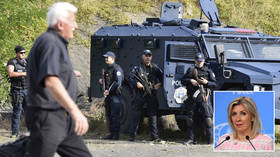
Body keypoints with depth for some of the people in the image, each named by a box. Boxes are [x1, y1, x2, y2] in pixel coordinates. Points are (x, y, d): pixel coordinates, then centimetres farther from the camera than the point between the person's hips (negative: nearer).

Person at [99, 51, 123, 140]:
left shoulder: (117, 69, -8)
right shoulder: (106, 69, 20)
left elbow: (118, 82, -19)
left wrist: (109, 90, -22)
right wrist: (101, 82, 6)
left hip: (115, 94, -9)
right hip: (107, 96, 9)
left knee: (115, 114, -11)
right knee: (109, 115, 9)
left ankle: (116, 134, -11)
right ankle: (111, 134, 13)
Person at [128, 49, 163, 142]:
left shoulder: (155, 68, 11)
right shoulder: (138, 68, 5)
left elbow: (162, 77, 16)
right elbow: (130, 78, 0)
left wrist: (159, 84, -3)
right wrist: (136, 83, -18)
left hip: (152, 95, 2)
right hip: (140, 94, -2)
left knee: (153, 116, 2)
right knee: (136, 115, -2)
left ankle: (154, 136, 4)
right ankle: (132, 135, 1)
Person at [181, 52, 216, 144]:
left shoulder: (208, 71, 10)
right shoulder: (191, 70, 15)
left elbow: (214, 84, 8)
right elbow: (183, 80, 12)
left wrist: (207, 82, -10)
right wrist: (190, 81, -6)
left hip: (204, 97, -3)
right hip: (192, 98, 3)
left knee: (208, 118, -11)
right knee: (190, 119, 7)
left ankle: (211, 140, -11)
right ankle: (190, 139, 16)